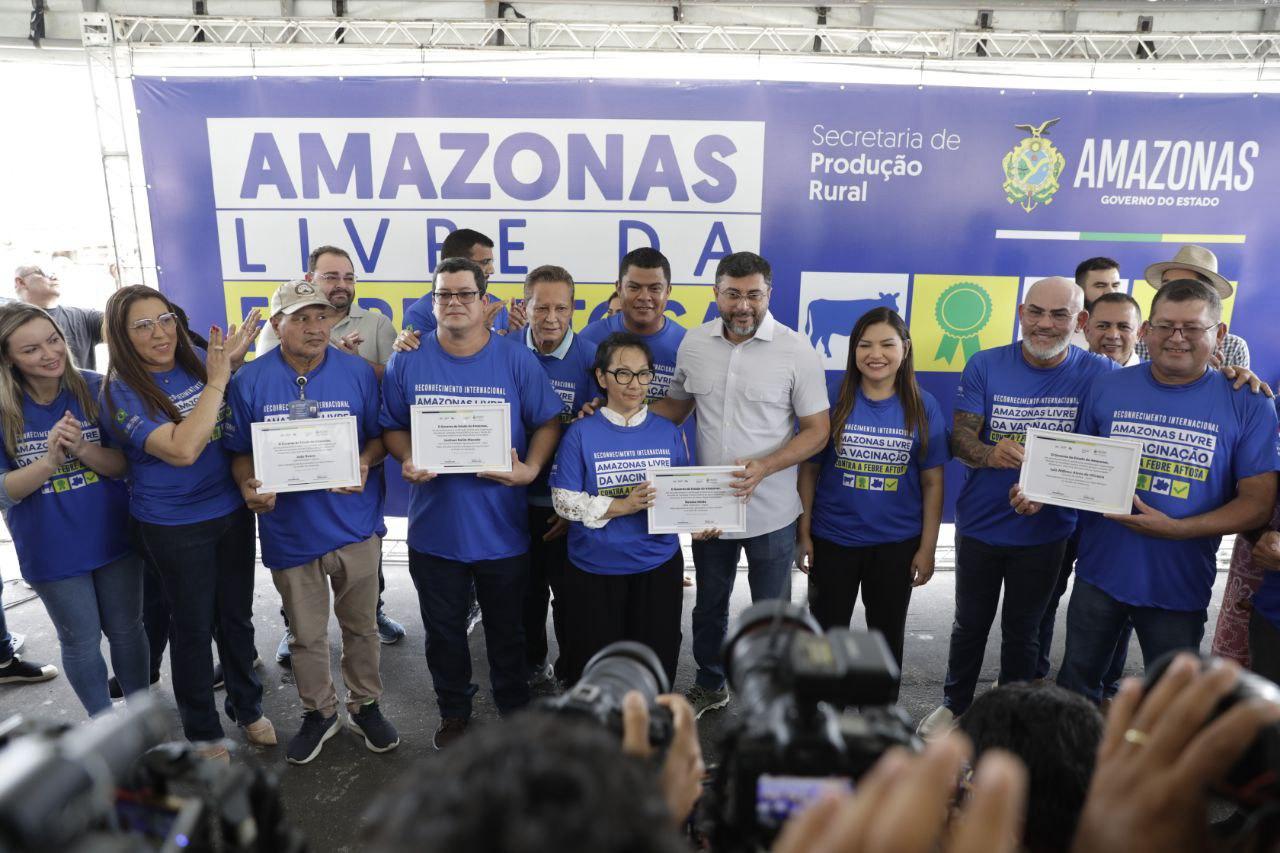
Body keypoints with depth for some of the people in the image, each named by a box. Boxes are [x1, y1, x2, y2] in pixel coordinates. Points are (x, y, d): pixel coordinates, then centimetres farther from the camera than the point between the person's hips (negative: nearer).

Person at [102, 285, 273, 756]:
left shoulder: (199, 360, -3)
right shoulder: (122, 392, -15)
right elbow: (181, 449, -28)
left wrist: (235, 359, -7)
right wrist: (217, 379, -24)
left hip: (232, 510, 4)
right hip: (175, 526, -4)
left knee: (237, 614, 17)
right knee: (193, 625, 12)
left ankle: (247, 706, 39)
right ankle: (202, 730, 33)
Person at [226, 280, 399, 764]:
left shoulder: (358, 372, -4)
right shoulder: (250, 380, -3)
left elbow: (380, 436, 1)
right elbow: (240, 452, 2)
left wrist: (365, 462, -19)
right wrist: (248, 485, -18)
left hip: (354, 524, 0)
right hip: (289, 530, 0)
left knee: (360, 625, 15)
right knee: (306, 634, 16)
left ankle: (365, 706, 36)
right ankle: (319, 712, 37)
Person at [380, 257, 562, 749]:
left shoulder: (518, 361, -5)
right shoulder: (407, 362, -1)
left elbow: (548, 422, -1)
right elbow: (392, 427, 5)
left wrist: (530, 468, -17)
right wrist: (407, 462, -15)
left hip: (502, 527, -1)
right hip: (434, 526, 2)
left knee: (507, 631, 16)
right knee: (443, 631, 18)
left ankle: (514, 714, 38)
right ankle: (454, 713, 41)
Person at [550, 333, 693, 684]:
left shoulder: (668, 432, 2)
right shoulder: (581, 433, -7)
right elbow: (564, 500, -10)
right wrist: (622, 506, -20)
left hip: (658, 565, 2)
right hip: (594, 568, -2)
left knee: (657, 655, 13)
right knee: (595, 659, 12)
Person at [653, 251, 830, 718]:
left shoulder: (796, 351, -12)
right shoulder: (694, 343, -2)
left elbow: (817, 430, -9)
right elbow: (675, 407, 10)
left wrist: (764, 466, -24)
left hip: (771, 512, -3)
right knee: (708, 606, 22)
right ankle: (709, 686, 46)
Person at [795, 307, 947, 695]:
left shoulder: (923, 407, -5)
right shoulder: (833, 399, -8)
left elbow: (932, 482, -1)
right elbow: (809, 470, -4)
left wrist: (927, 548, -3)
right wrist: (803, 534, -5)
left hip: (897, 543, 1)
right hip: (832, 539, -1)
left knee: (888, 634, 18)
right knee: (827, 631, 14)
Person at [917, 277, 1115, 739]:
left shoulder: (1098, 373, -9)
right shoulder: (985, 365, -8)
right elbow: (960, 436, -11)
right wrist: (990, 453, -33)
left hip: (1046, 532, -1)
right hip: (980, 524, 1)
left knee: (1022, 631, 17)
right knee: (970, 625, 18)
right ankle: (955, 704, 41)